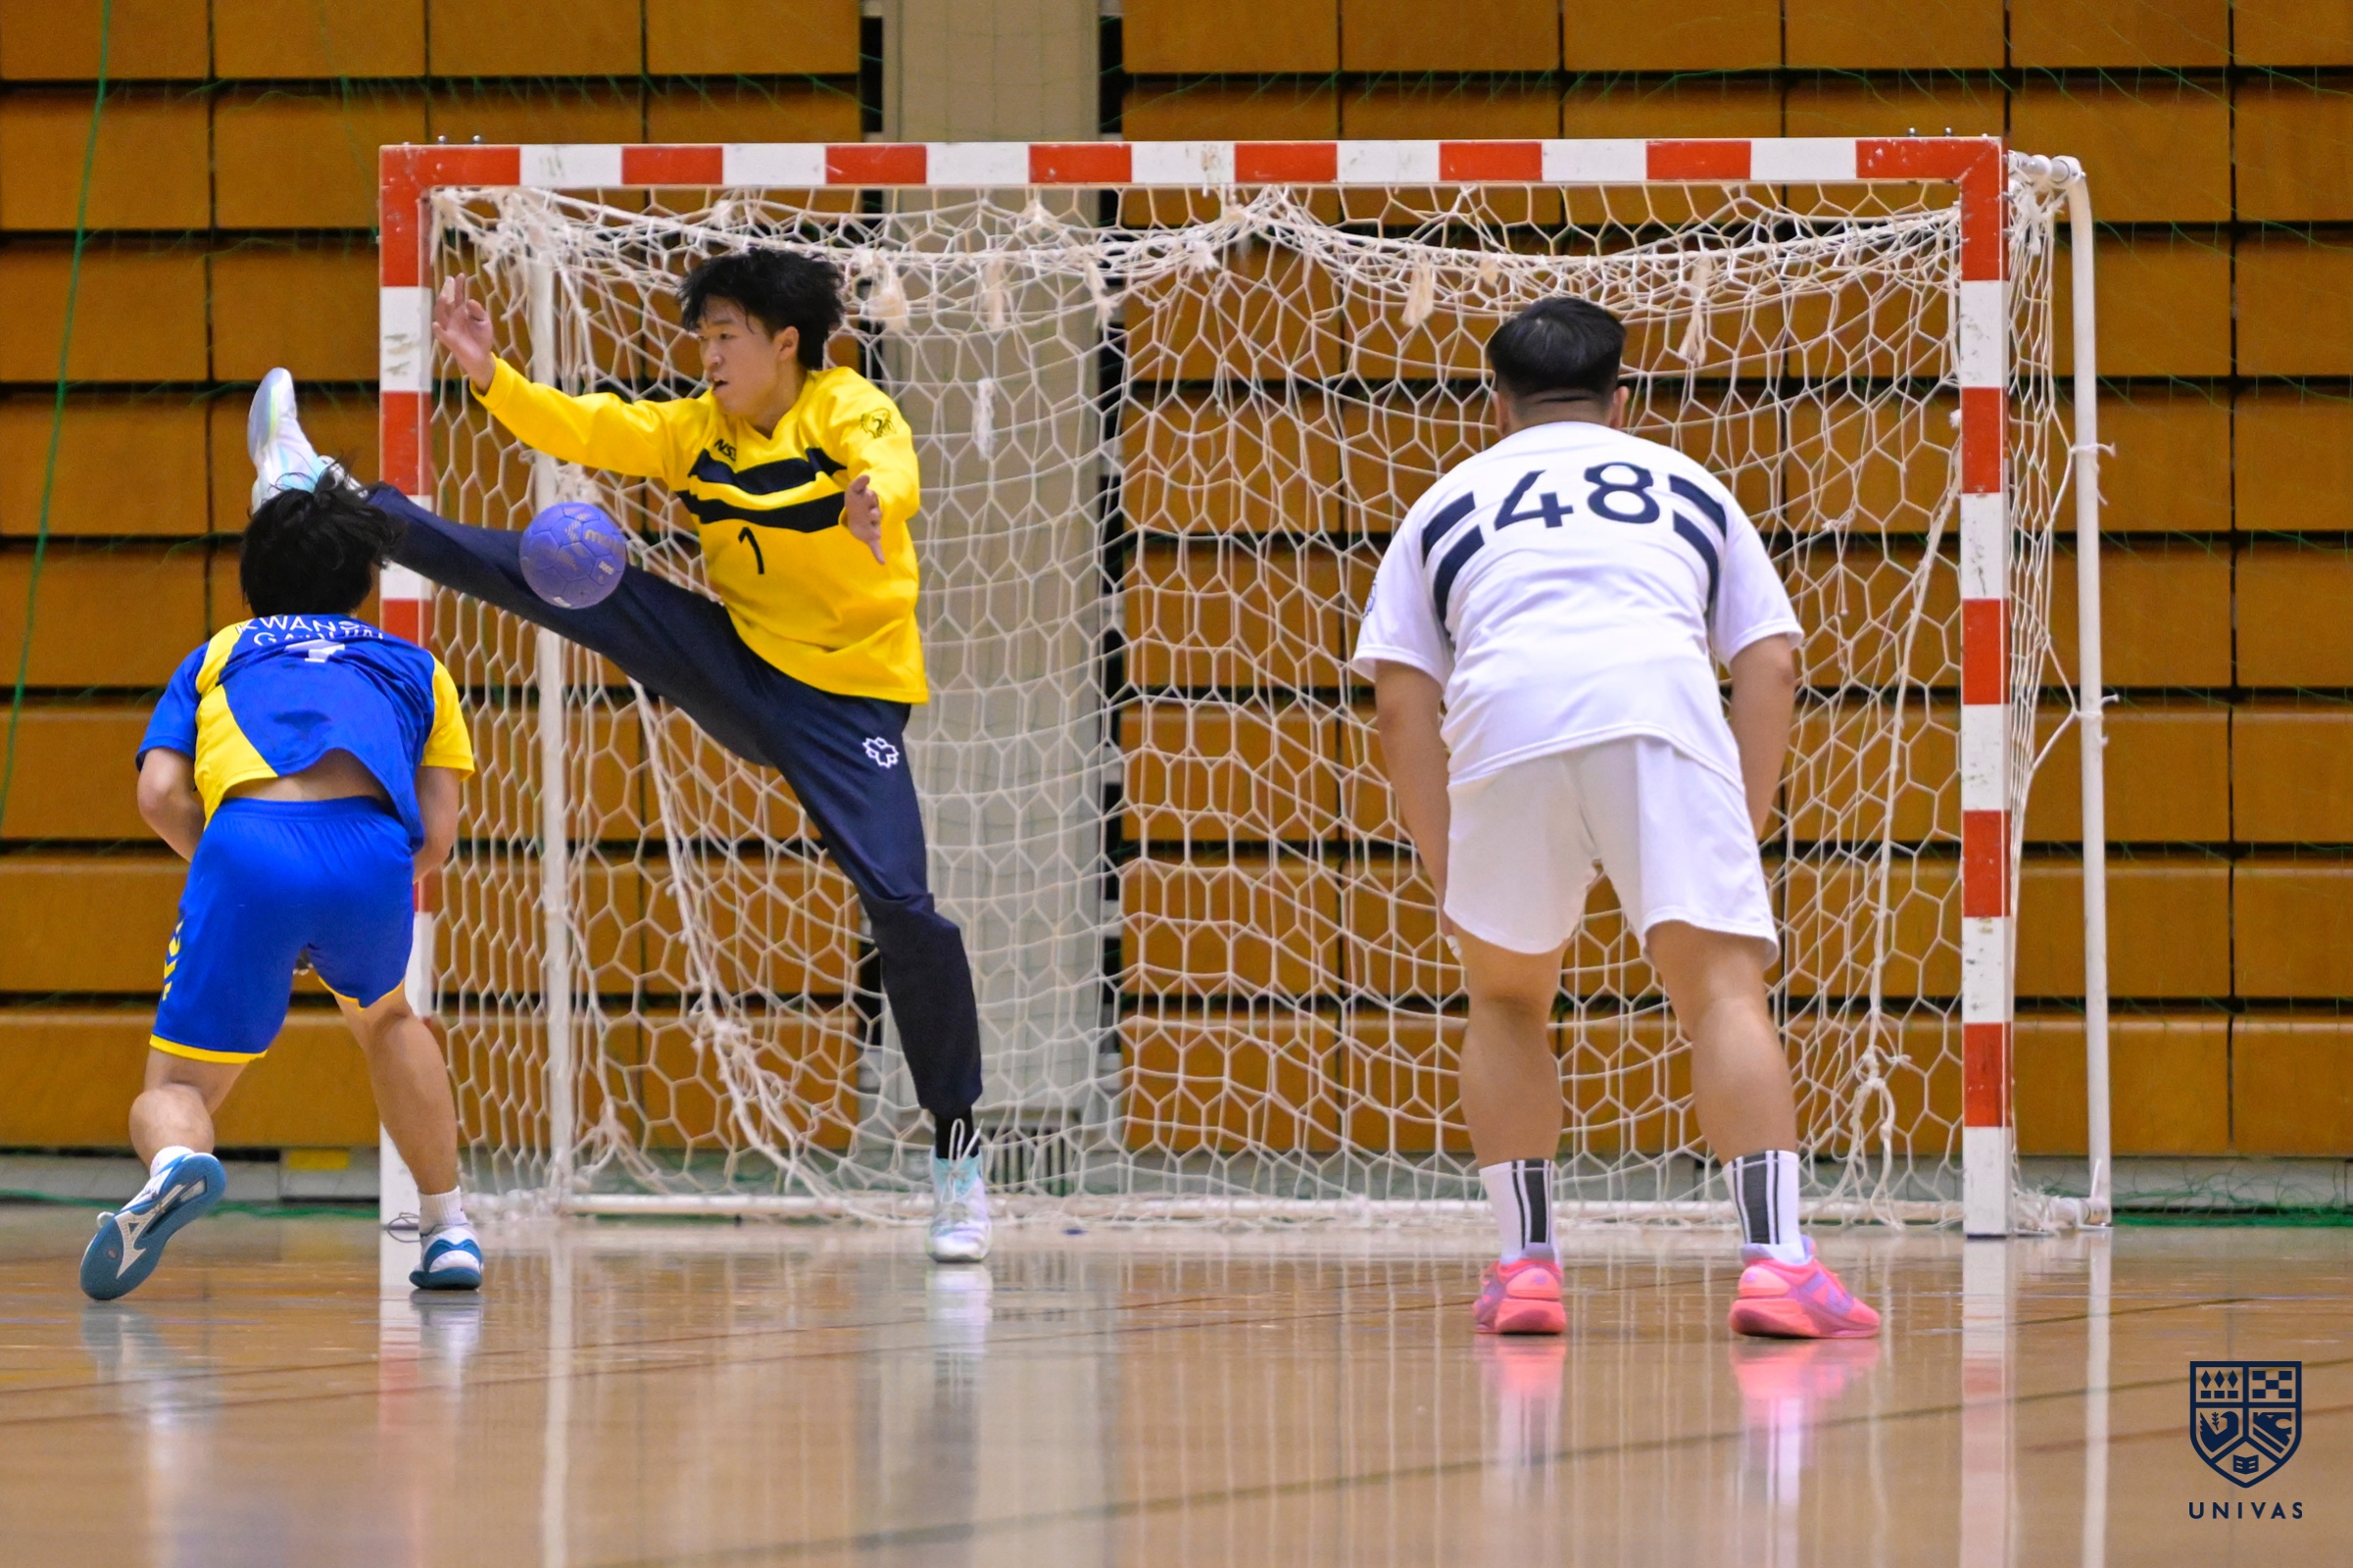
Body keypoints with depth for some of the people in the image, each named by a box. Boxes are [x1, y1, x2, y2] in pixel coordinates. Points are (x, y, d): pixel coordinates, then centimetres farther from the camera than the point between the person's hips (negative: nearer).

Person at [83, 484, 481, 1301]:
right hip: (371, 848, 2)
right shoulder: (417, 669, 33)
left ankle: (175, 1162, -30)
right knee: (384, 1017, 35)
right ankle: (449, 1228, 30)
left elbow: (160, 794, 13)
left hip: (248, 843, -1)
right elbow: (435, 838, 19)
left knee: (177, 1087, 6)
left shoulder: (217, 654, 31)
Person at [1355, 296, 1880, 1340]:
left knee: (1507, 1000, 20)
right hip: (1664, 704, -1)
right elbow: (1770, 662, 20)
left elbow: (1401, 705, 20)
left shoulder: (1449, 502, 31)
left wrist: (1451, 877, 19)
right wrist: (1739, 840, 20)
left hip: (1505, 713, 1)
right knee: (1724, 988, -3)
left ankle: (1525, 1264, 13)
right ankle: (1775, 1259, -18)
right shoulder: (1687, 486, 32)